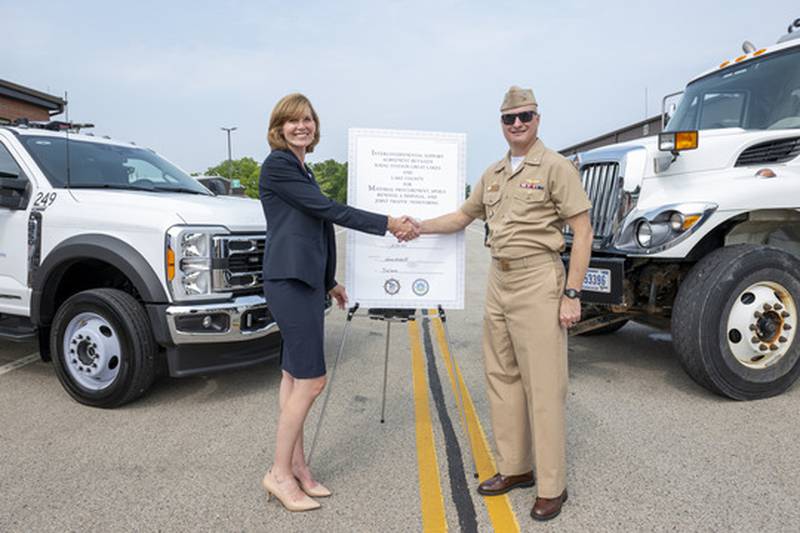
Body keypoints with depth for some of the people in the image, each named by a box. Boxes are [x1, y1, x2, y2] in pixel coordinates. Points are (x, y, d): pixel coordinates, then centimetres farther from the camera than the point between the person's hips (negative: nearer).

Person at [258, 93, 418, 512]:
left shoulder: (302, 168, 19)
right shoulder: (277, 165, -9)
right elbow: (329, 210, -15)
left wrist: (328, 281, 26)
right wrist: (387, 224, -12)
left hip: (306, 281, 9)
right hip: (289, 281, -9)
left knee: (294, 376, 11)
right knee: (311, 380, -7)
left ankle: (297, 467, 21)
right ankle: (279, 474, 7)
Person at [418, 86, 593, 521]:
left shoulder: (555, 167, -5)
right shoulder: (493, 173, 15)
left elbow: (582, 232, -9)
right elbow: (463, 216, 22)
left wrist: (572, 294, -14)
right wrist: (420, 227, 6)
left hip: (538, 282, -7)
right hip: (498, 281, 7)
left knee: (543, 385, -3)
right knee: (501, 377, 12)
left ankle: (552, 486, 11)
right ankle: (514, 468, 27)